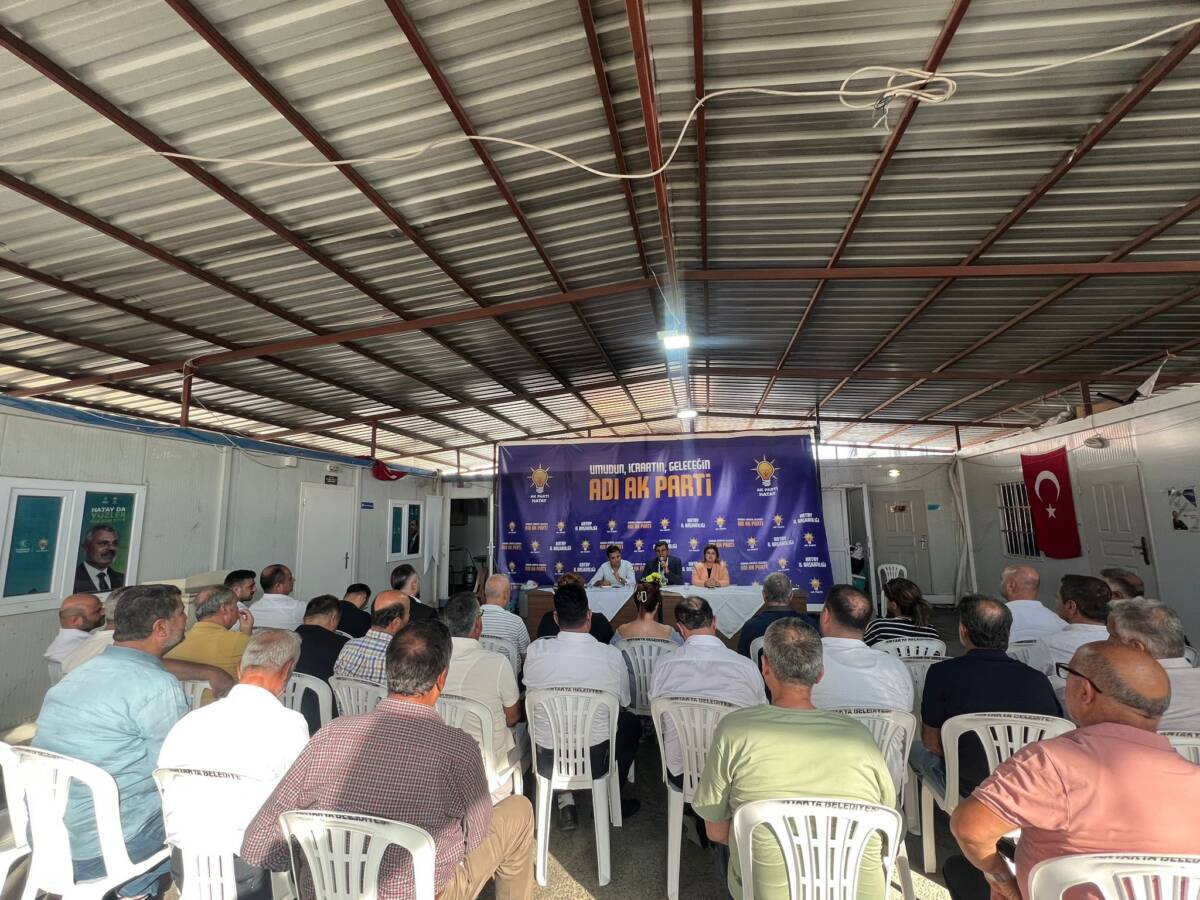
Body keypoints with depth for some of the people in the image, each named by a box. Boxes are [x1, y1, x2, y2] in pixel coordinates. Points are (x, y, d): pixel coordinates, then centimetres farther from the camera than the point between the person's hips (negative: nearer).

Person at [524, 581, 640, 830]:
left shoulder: (535, 650, -16)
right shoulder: (612, 655, -17)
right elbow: (624, 702, 1)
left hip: (547, 763, 1)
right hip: (595, 762, -1)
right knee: (631, 723, 26)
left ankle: (565, 803, 26)